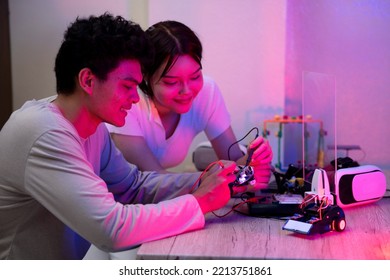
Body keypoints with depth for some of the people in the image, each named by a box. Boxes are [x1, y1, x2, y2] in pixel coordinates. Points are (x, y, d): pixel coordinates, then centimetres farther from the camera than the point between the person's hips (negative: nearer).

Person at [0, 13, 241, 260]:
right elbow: (113, 229, -30)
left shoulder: (92, 127, 0)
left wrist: (203, 182, -6)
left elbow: (134, 185, 8)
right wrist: (201, 201, -21)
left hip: (71, 261, 7)